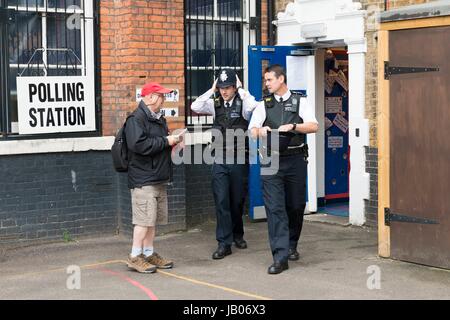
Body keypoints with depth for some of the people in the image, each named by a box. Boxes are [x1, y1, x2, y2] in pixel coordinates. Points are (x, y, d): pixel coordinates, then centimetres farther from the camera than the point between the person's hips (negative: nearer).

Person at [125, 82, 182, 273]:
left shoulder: (158, 119, 18)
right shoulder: (136, 119, -12)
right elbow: (138, 144, -25)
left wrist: (173, 141, 10)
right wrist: (165, 141, -18)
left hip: (158, 178, 9)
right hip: (143, 180, -9)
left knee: (153, 219, 12)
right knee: (144, 219, -9)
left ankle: (149, 254, 20)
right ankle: (135, 257, -1)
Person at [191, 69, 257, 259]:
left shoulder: (243, 103, -3)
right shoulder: (216, 104, 5)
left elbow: (254, 106, -27)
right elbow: (195, 107, -10)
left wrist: (241, 90, -13)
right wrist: (212, 90, -7)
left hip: (239, 160, -1)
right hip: (220, 160, 1)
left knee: (238, 200, 11)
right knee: (221, 201, -5)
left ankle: (237, 234, 33)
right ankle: (224, 243, -1)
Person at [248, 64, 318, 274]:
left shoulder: (299, 102, 8)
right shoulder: (264, 105, 13)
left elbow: (314, 126, -4)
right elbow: (252, 130, 6)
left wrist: (292, 126, -18)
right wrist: (261, 131, -16)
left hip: (295, 159, 0)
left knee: (296, 206, 9)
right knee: (274, 207, -9)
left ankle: (291, 246, 32)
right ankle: (280, 257, -10)